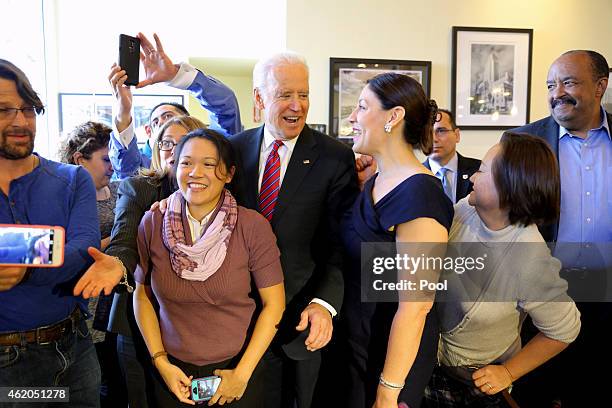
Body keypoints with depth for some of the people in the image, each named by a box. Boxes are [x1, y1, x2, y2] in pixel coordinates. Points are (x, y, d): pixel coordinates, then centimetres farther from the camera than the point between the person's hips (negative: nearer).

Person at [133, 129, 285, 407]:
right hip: (174, 372, 2)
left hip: (236, 369, -1)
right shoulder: (152, 224, -8)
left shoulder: (254, 227, -15)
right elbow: (142, 297, 2)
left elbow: (273, 304, -10)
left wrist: (242, 374, -10)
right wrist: (161, 363, -4)